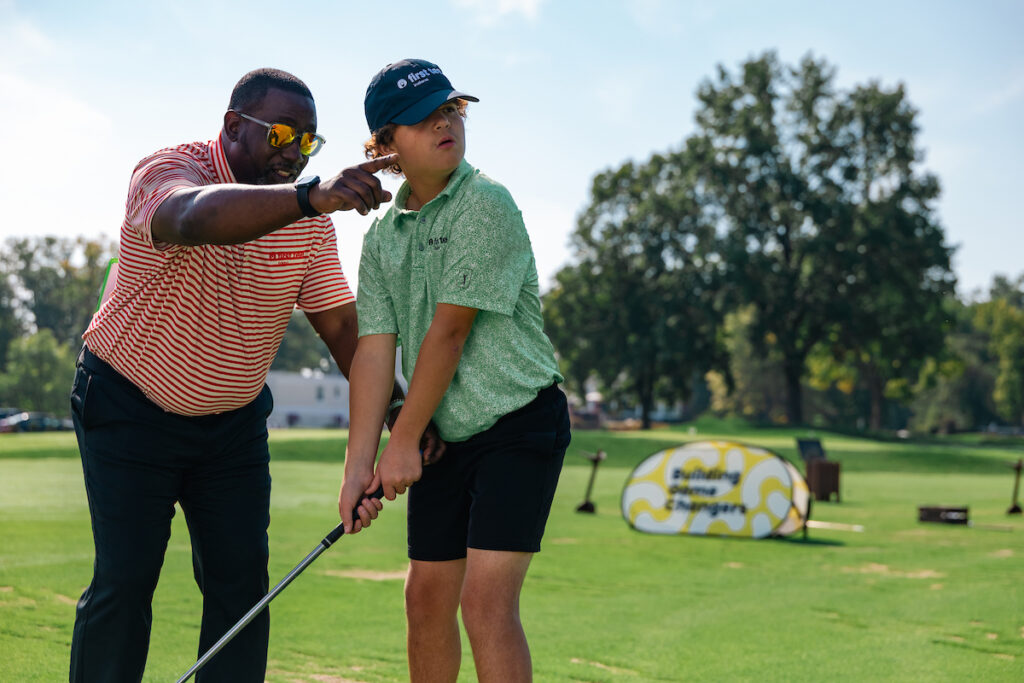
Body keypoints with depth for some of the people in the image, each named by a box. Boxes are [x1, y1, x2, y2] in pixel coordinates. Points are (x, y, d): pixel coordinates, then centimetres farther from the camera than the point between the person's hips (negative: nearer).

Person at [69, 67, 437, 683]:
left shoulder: (310, 217, -4)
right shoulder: (168, 170, -22)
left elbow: (340, 320, -2)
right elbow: (195, 217, -47)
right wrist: (310, 195, -63)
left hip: (234, 419, 5)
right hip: (130, 407, -5)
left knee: (242, 582, 2)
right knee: (124, 580, -6)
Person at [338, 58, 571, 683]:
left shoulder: (486, 204, -14)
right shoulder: (382, 237, 7)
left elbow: (449, 331, -16)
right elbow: (375, 348, 0)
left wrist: (403, 442, -12)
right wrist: (360, 462, -9)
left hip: (521, 422, -7)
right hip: (445, 437, 7)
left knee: (486, 601, -14)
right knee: (427, 599, 10)